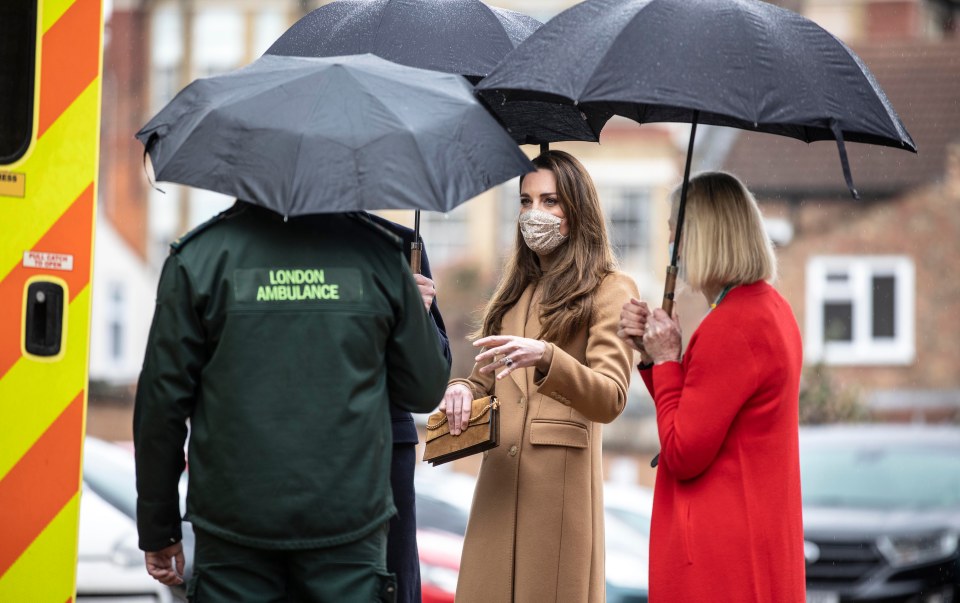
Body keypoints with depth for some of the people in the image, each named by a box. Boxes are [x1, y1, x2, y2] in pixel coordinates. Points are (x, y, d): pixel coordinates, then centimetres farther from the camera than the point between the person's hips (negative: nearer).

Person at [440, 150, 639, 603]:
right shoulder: (516, 290, 20)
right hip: (499, 479, 5)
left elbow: (610, 400, -13)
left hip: (561, 478, -5)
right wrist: (463, 390, -1)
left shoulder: (611, 291, -1)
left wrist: (545, 357, -29)